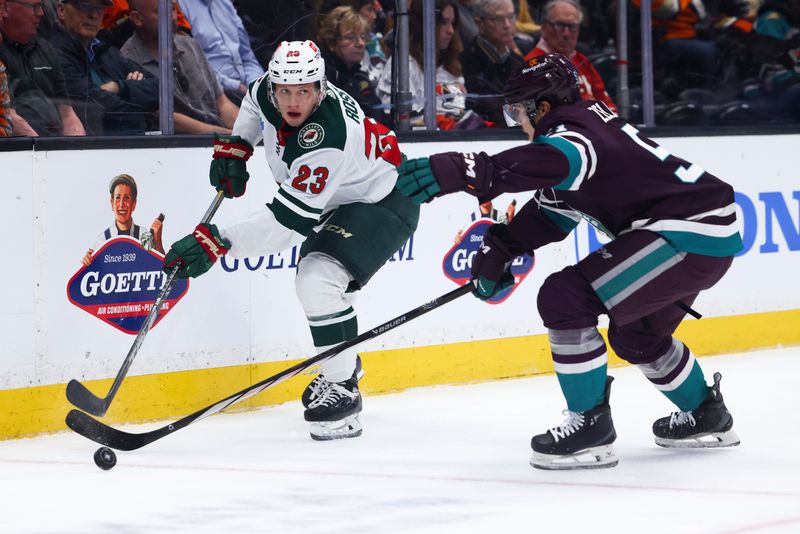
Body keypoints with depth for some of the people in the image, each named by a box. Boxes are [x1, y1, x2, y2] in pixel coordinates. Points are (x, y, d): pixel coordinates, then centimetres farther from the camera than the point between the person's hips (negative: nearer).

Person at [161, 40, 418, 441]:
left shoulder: (325, 139, -39)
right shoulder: (271, 92, -15)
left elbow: (289, 219, -40)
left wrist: (219, 241, -43)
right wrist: (235, 146, 0)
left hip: (382, 205, -10)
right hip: (337, 199, 10)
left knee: (318, 281, -28)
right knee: (314, 279, 25)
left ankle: (341, 391, -19)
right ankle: (344, 364, 49)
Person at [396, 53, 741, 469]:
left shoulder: (575, 132, -17)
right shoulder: (586, 120, 16)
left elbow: (552, 162, -42)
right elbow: (552, 208, 23)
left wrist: (459, 171, -52)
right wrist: (499, 249, 15)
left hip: (690, 233, -11)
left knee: (564, 298, -15)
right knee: (635, 335, 29)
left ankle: (591, 427, -9)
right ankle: (706, 416, 45)